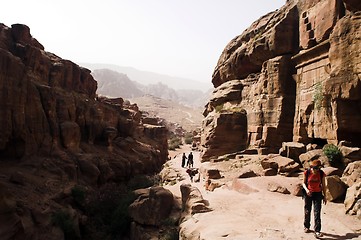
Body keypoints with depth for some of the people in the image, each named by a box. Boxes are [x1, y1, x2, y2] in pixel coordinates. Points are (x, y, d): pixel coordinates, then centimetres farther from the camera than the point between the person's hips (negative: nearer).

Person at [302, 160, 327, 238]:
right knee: (307, 211, 13)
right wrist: (306, 189, -21)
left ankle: (317, 231, -5)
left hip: (318, 194, 0)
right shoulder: (307, 172, -13)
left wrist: (324, 196, 3)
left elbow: (323, 185, 0)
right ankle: (306, 226, 33)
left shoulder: (321, 174, -11)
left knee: (317, 213, -7)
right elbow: (304, 183, -2)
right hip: (308, 193, 0)